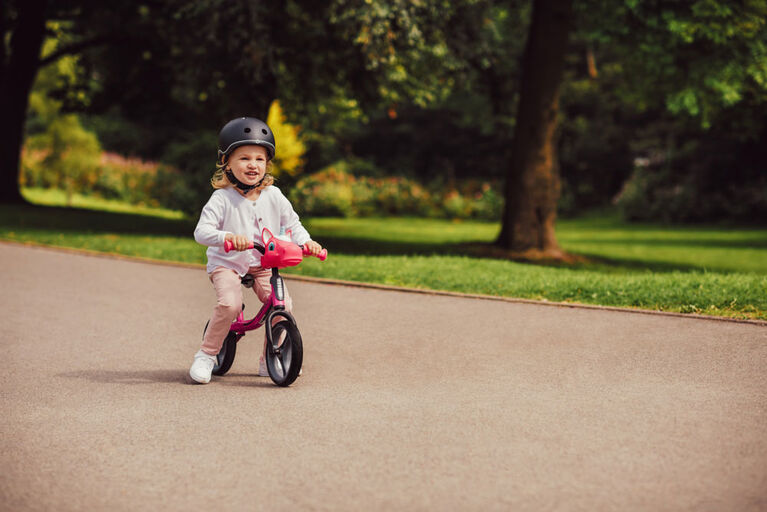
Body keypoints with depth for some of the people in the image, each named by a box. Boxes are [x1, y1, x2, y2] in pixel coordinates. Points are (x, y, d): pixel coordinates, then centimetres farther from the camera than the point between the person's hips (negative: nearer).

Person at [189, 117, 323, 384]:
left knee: (283, 304, -19)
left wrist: (306, 241, -9)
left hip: (263, 265, 4)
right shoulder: (222, 199, -13)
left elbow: (292, 224, 11)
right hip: (226, 264, -4)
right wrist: (227, 236, -42)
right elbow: (202, 231, -22)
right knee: (229, 304, -31)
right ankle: (205, 356, -9)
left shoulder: (273, 196, 0)